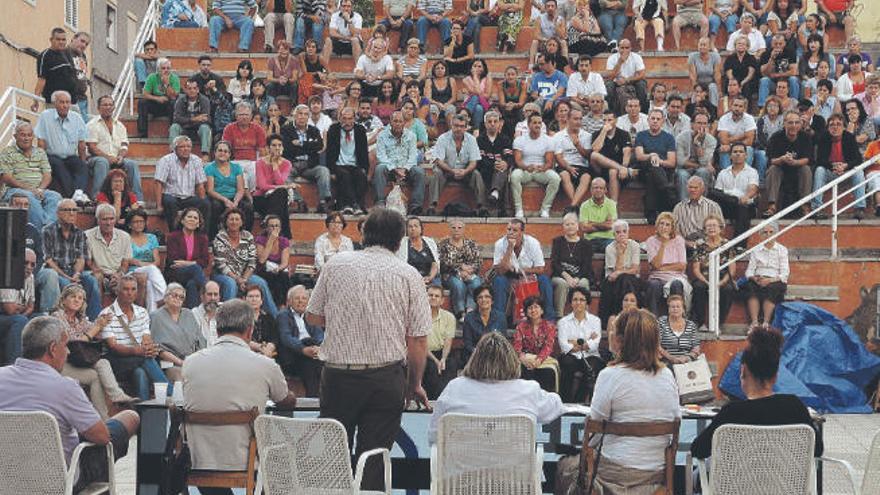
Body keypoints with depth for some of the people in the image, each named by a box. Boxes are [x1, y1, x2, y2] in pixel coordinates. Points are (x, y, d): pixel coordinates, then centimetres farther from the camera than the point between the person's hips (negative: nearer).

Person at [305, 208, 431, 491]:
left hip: (338, 375, 1)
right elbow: (418, 340, -1)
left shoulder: (336, 264, 4)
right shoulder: (409, 275, 0)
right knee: (373, 458, 4)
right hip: (387, 379, -1)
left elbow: (312, 316, 9)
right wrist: (415, 385, 10)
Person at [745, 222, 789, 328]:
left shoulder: (782, 250, 9)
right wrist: (755, 278, -14)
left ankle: (766, 323, -43)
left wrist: (770, 280, -17)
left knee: (770, 289, -36)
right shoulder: (756, 250, 16)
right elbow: (749, 270, 10)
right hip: (758, 280, 2)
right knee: (751, 287, -32)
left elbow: (784, 274, 0)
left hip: (775, 281, -2)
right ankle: (754, 322, -42)